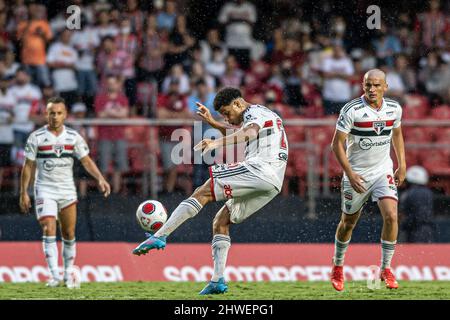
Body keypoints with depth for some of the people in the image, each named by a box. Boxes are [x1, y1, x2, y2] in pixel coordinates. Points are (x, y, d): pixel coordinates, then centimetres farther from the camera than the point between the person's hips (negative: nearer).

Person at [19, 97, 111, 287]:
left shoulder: (73, 137, 1)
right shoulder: (36, 137, -5)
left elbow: (86, 161, 1)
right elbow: (28, 166, -1)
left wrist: (100, 179, -14)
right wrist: (23, 193, -4)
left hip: (67, 191, 3)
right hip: (45, 190, -3)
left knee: (69, 235, 6)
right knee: (49, 231, -16)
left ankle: (68, 274, 19)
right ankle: (54, 276, -19)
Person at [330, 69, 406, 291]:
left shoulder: (394, 109, -4)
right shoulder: (352, 110, -18)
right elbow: (337, 143, -14)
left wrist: (402, 165, 11)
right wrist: (350, 173, -21)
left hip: (383, 171, 2)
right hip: (357, 174, -2)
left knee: (391, 216, -17)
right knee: (348, 222, 11)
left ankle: (386, 269, -4)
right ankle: (337, 266, 34)